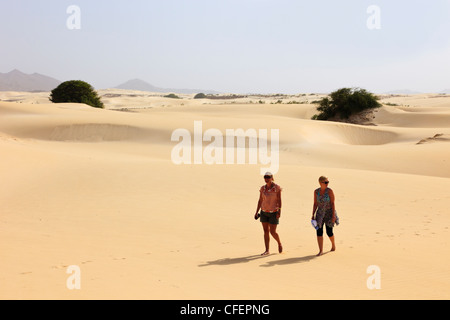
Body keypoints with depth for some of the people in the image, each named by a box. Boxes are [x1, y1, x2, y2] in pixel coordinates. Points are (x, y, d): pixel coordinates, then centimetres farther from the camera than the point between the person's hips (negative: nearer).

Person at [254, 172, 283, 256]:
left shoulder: (277, 188, -10)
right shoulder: (263, 188, 2)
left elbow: (279, 200, -11)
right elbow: (260, 201, 8)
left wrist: (279, 211, -18)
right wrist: (257, 212, 4)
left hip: (274, 213, -4)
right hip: (264, 212, 4)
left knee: (272, 232, -4)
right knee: (266, 231, 4)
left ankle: (279, 243, 25)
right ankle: (267, 250, 9)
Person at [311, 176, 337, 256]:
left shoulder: (329, 191, -11)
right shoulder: (316, 192, 0)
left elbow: (333, 203, -12)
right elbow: (315, 204, 7)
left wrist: (333, 215, -17)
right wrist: (313, 215, 4)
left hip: (329, 213, -3)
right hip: (320, 213, 3)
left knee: (329, 232, 3)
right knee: (319, 231, -8)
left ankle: (333, 244, 34)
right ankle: (321, 251, -3)